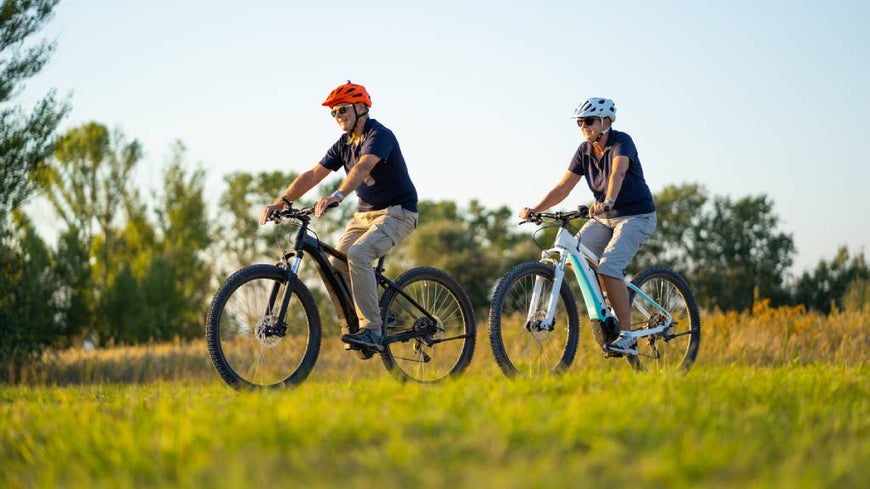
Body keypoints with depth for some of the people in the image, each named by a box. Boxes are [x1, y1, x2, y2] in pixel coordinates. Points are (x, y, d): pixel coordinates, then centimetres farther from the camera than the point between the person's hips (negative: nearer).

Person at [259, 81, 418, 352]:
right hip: (365, 213, 8)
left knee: (357, 255, -30)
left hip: (396, 213, -8)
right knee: (335, 266, -8)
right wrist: (280, 202, -11)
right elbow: (313, 175, 1)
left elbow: (362, 168, -37)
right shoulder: (343, 145, 7)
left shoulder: (380, 136, -18)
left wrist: (337, 196, -55)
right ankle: (356, 325, 7)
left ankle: (372, 331, -28)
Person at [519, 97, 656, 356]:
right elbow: (563, 187, -2)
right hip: (605, 218, 7)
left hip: (636, 216, -7)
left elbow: (617, 173, -39)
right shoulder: (585, 150, 0)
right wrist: (535, 209, -16)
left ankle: (627, 336, -21)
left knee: (607, 266, -26)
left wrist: (607, 202, -58)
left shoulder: (621, 142, -19)